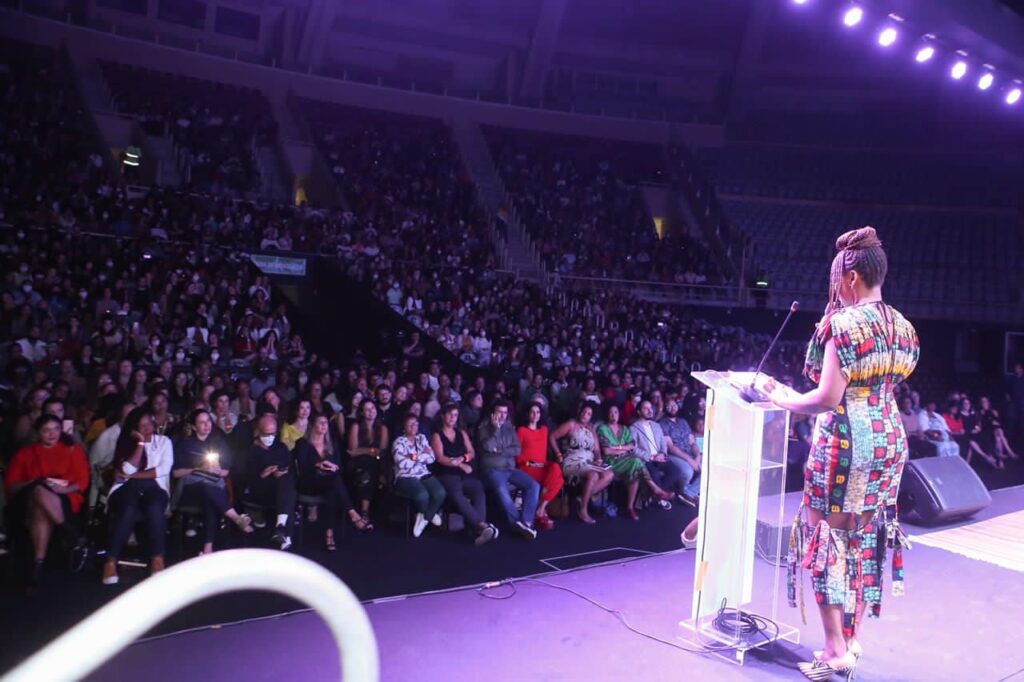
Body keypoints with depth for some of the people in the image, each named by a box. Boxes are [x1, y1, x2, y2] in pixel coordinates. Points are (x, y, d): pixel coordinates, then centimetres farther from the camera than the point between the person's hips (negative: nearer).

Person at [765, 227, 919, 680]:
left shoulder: (844, 322, -17)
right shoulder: (902, 326, 9)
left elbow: (828, 398, -19)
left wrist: (783, 401, -4)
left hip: (846, 441, -8)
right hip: (889, 439, 8)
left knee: (828, 540, 3)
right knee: (866, 540, 16)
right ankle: (852, 639, 27)